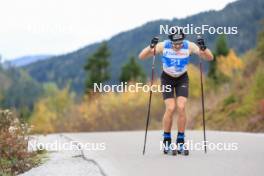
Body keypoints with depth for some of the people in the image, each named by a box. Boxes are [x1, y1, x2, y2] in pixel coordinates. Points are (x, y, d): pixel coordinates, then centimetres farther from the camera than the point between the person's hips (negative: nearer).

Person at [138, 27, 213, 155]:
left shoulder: (189, 46, -21)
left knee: (181, 107, -15)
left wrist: (203, 48, -41)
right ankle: (166, 142, 2)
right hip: (167, 79, -1)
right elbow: (141, 57, -25)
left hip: (182, 79, 1)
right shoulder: (163, 46, -23)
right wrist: (151, 47, -43)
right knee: (170, 108, -15)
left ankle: (180, 143, -4)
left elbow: (210, 58, -21)